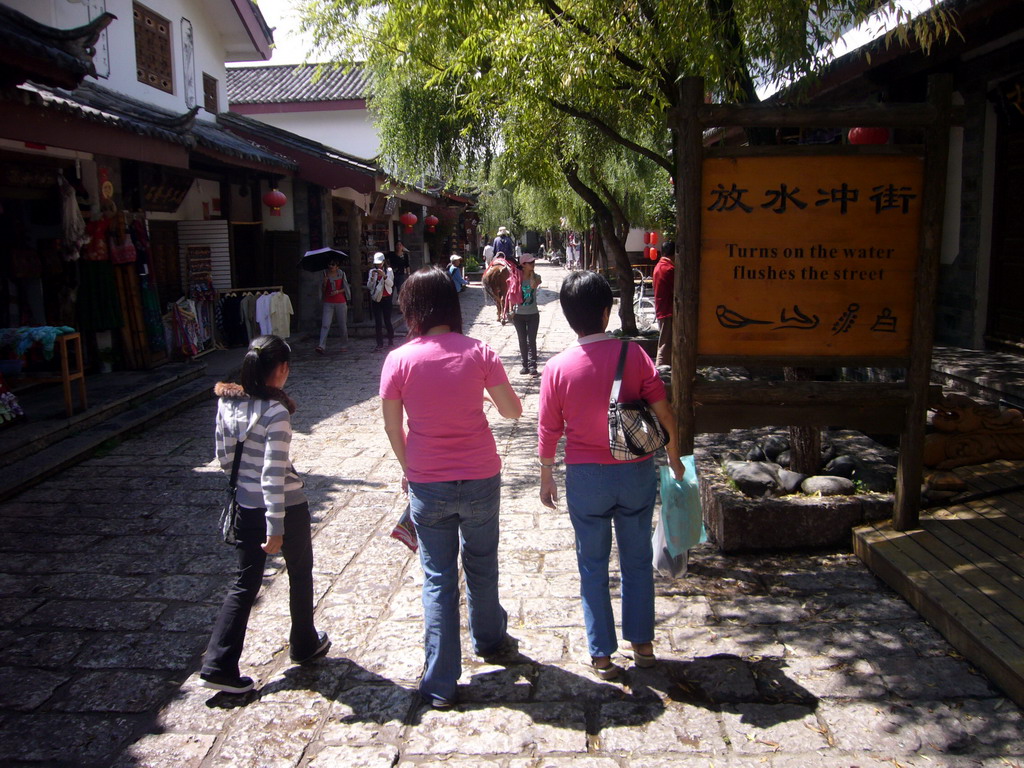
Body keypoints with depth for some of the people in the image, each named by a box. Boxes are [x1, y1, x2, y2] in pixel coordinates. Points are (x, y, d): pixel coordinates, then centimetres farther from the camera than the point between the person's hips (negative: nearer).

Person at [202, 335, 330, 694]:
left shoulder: (227, 403, -2)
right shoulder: (276, 412, -23)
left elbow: (224, 458, 6)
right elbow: (274, 473, -24)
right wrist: (276, 529, -21)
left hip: (245, 506, 6)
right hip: (286, 506, -6)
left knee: (245, 583, 14)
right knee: (300, 573, 18)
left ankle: (218, 664, 10)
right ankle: (304, 644, 36)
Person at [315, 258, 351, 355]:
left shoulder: (341, 274, 4)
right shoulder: (325, 274, 7)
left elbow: (346, 288, 7)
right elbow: (323, 289, 7)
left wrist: (338, 291, -11)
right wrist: (325, 281, -11)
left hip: (340, 302, 0)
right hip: (328, 303, 0)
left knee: (343, 325, 5)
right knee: (325, 325, -11)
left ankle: (344, 345, 20)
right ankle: (321, 346, -18)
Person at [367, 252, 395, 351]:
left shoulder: (389, 271, 0)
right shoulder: (372, 271, 6)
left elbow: (391, 284, -10)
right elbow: (369, 287, 2)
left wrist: (384, 276, -24)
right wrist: (372, 278, -14)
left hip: (386, 298, -2)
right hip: (375, 299, 2)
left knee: (387, 321, 0)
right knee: (378, 322, -1)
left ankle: (391, 340, 18)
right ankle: (380, 344, 1)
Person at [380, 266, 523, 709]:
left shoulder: (399, 360, -10)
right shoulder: (479, 352, -9)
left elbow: (392, 427, -3)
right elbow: (512, 411, -3)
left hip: (428, 485, -1)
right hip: (480, 479, 1)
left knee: (438, 579, 10)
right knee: (481, 566, 22)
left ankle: (440, 684, 15)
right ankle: (489, 640, 46)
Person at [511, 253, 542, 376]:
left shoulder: (536, 277, -1)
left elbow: (534, 285, -25)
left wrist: (532, 273, -11)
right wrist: (511, 311, -1)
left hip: (533, 314, -1)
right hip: (519, 314, 1)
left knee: (532, 340, -4)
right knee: (522, 340, 7)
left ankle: (532, 366, -3)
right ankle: (525, 364, 16)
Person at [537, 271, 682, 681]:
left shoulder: (557, 367, -10)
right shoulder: (633, 354, -10)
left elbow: (549, 431, -3)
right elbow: (664, 414, -8)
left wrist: (546, 477, 11)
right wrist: (675, 459, 7)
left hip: (586, 477, -1)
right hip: (636, 472, 1)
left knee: (593, 565, 13)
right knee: (637, 560, 18)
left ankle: (602, 655, 22)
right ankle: (642, 643, 30)